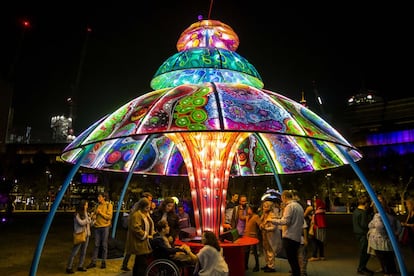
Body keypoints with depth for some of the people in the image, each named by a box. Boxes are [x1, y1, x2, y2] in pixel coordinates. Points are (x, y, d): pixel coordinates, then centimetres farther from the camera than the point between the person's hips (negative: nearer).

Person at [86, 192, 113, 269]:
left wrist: (100, 212, -14)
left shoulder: (109, 205, -6)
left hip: (105, 227, -4)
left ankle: (104, 262, 14)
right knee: (96, 245, 8)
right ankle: (93, 262, 14)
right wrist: (93, 216, -4)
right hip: (97, 227, 4)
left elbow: (109, 217, -12)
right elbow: (94, 214, 19)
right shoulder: (98, 205, 10)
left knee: (104, 245, 4)